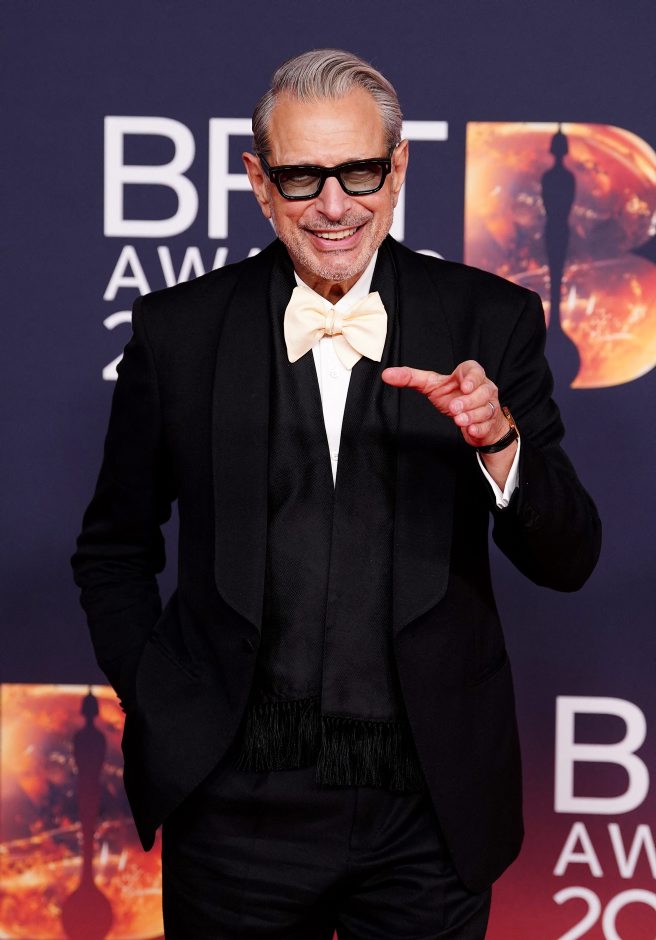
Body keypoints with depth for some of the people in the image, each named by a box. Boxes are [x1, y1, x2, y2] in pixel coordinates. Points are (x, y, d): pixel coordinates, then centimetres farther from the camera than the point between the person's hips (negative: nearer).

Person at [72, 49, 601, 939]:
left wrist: (500, 439, -20)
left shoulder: (490, 320, -1)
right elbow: (113, 550, 10)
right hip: (238, 807, 0)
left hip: (430, 818, 0)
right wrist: (159, 708, -2)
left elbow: (567, 562, -3)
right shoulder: (177, 330, -1)